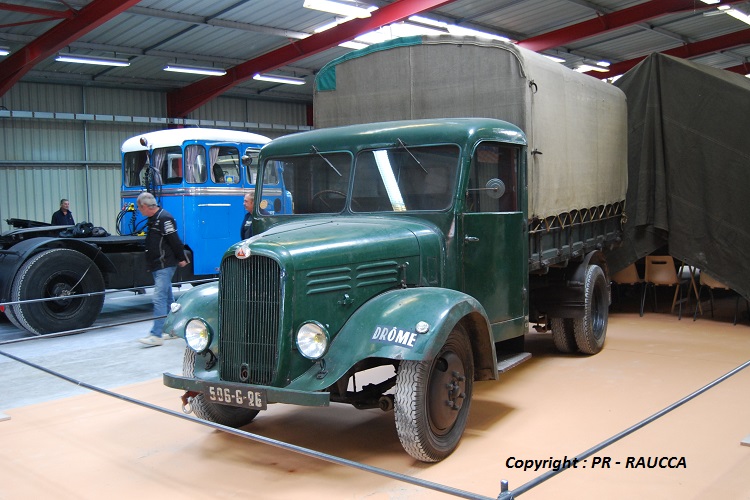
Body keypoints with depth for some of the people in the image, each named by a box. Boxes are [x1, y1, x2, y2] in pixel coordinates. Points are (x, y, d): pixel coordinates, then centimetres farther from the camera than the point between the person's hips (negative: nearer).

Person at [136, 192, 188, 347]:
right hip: (158, 266, 10)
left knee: (159, 298, -13)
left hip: (165, 266, -10)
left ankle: (156, 335, -14)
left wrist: (181, 258, -14)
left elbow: (174, 240, -17)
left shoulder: (164, 218, -16)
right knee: (167, 298, 16)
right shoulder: (153, 219, 16)